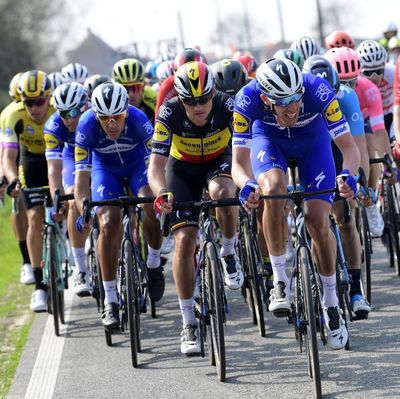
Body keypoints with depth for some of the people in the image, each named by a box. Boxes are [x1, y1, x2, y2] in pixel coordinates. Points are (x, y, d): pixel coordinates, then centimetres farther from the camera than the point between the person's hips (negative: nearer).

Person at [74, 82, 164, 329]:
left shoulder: (137, 119, -33)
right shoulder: (86, 126, -30)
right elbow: (82, 173, -28)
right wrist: (84, 211, -41)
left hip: (137, 163, 0)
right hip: (105, 168, 1)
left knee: (153, 207, -28)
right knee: (108, 225, -17)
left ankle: (154, 264, -1)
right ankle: (110, 300, -9)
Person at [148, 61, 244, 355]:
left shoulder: (227, 106, -29)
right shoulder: (170, 113, -29)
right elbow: (156, 165, -32)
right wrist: (162, 194, -53)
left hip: (219, 161, 0)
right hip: (182, 168, 0)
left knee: (222, 193, -36)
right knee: (185, 239, -12)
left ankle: (230, 254, -7)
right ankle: (189, 323, -2)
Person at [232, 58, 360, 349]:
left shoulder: (318, 90, -38)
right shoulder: (248, 99, -36)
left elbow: (350, 147, -34)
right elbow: (239, 162, -32)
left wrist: (348, 175, -54)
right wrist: (247, 184, -54)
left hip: (312, 141, 0)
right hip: (269, 138, 0)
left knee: (318, 221, -12)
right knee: (274, 190, -32)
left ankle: (331, 304, 7)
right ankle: (280, 279, -17)